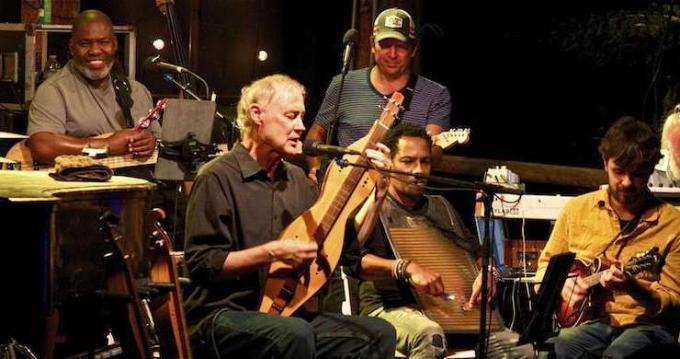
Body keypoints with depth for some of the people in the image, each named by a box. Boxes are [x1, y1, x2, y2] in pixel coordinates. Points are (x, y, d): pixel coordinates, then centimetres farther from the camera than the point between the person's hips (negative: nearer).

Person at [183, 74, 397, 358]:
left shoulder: (296, 179, 15)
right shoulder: (218, 178, -9)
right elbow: (202, 264, -15)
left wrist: (378, 192, 5)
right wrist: (273, 252, -20)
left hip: (287, 313, 7)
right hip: (224, 317, -7)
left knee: (379, 334, -12)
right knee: (294, 334, -37)